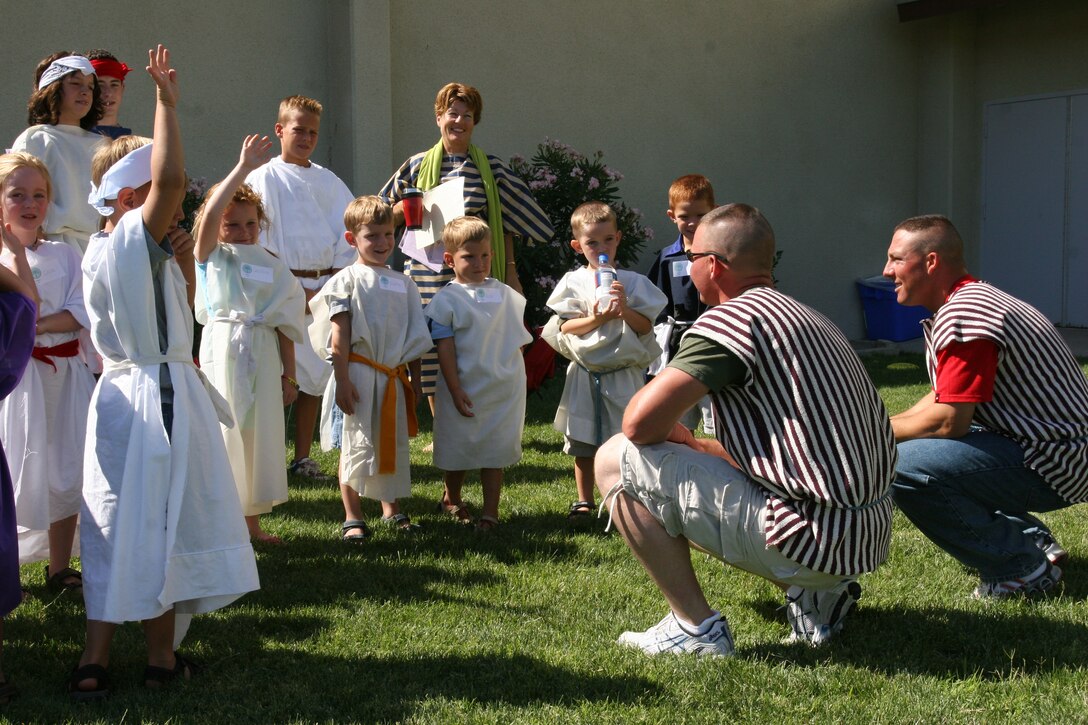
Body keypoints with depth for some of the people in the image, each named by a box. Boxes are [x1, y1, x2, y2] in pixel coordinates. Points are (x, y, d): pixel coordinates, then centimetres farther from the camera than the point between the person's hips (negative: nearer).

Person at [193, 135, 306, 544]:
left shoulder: (272, 266, 11)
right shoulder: (212, 257, 1)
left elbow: (284, 325, 11)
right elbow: (208, 214, -18)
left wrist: (289, 375, 8)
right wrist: (243, 168, -22)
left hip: (263, 356, 4)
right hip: (223, 351, -4)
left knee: (260, 434, 8)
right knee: (225, 432, -3)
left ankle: (252, 521, 20)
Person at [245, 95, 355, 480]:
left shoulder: (328, 181, 13)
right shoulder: (263, 179, 1)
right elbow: (256, 240, -6)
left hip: (325, 287, 4)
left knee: (315, 375, 8)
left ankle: (303, 456, 18)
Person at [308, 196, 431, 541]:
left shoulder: (403, 284, 11)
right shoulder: (347, 280, -3)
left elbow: (414, 338, 15)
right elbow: (339, 337, -7)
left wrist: (415, 379, 13)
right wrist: (342, 381, -13)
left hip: (394, 376, 5)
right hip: (359, 373, -5)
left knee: (395, 442, 11)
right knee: (356, 442, -1)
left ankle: (391, 507, 26)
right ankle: (353, 516, 7)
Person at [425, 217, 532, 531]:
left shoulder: (504, 294, 7)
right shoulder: (446, 300, -7)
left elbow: (517, 337, 16)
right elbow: (445, 348, -10)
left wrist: (516, 380, 12)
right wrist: (455, 391, -14)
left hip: (503, 390, 3)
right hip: (464, 391, -2)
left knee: (494, 452, 5)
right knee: (458, 450, 12)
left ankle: (490, 512, 13)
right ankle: (451, 499, 36)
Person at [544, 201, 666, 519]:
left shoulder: (631, 282, 0)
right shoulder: (573, 282, 0)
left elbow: (646, 327, -2)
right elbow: (564, 327, -5)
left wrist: (625, 309, -19)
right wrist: (598, 319, -18)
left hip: (624, 371, -1)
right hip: (585, 371, 1)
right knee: (583, 442, 10)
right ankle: (584, 500, 24)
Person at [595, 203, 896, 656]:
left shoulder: (732, 318, -11)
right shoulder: (806, 317, 18)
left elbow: (641, 423, -18)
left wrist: (673, 433, 4)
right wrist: (692, 445, 24)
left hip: (813, 535, -10)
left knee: (616, 460, -3)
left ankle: (695, 627, -2)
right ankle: (818, 594, 17)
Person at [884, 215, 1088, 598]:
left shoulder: (963, 314, -21)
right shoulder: (971, 299, 14)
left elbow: (948, 420, -23)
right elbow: (945, 398, 18)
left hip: (1053, 464, -11)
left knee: (900, 468, -25)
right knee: (923, 443, 24)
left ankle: (1022, 567, -9)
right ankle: (1031, 538, 18)